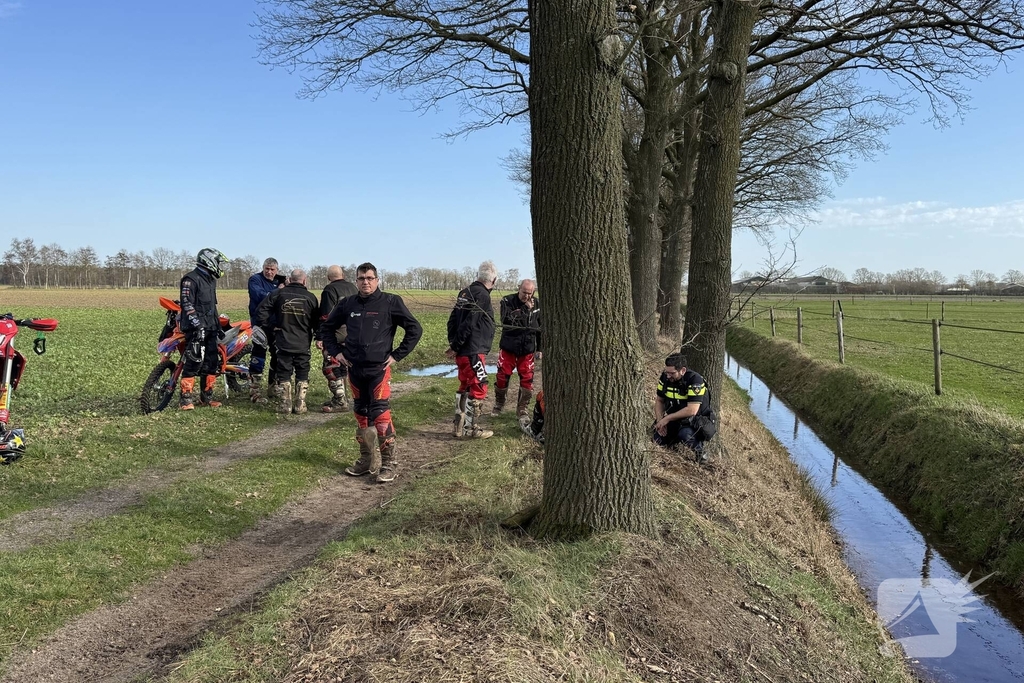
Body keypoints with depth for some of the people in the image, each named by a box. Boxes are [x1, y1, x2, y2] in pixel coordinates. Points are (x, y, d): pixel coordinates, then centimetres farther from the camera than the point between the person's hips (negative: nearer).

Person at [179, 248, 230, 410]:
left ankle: (206, 396, 18)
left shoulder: (211, 280, 21)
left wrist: (218, 323, 27)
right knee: (194, 362, -13)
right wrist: (197, 323, -24)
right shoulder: (191, 278, -8)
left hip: (210, 328, 9)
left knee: (212, 362, 8)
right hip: (195, 328, -9)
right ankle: (187, 398, -9)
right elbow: (187, 303, -16)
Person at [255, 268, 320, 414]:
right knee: (302, 374, 8)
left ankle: (285, 404, 8)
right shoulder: (310, 297, -1)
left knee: (284, 373, 8)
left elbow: (261, 311, -3)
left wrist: (266, 326, 8)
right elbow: (317, 321, 3)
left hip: (283, 342, 0)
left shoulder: (277, 294, -1)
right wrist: (318, 336, 17)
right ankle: (300, 405, 7)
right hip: (303, 343, 0)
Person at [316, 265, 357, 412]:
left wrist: (319, 337, -16)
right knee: (343, 368, 17)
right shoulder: (353, 288, 13)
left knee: (332, 369, -4)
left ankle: (340, 402, -4)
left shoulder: (330, 290, -10)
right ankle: (340, 397, 25)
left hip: (335, 337, -8)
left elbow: (326, 316, -17)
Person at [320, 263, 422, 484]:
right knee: (360, 414, 12)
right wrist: (335, 351, 8)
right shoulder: (347, 304, 6)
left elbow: (415, 329, -3)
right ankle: (367, 459, 25)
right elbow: (327, 327, 20)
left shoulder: (390, 302, -5)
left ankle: (389, 463, 1)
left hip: (379, 369, -4)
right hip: (354, 369, 5)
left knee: (380, 415, -10)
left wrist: (397, 355, -5)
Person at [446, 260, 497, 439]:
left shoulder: (465, 292, 12)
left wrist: (453, 343, 10)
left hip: (463, 351, 9)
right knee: (478, 389, 1)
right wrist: (455, 347, -12)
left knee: (465, 387, 17)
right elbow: (468, 323, -19)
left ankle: (458, 425, 22)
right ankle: (472, 428, 8)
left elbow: (452, 320, 12)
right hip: (474, 351, -9)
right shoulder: (482, 295, -15)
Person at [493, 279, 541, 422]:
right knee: (502, 377, 5)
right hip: (508, 347, -2)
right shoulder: (507, 301, -10)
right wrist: (525, 309, -25)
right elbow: (507, 322, -24)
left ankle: (522, 410, 16)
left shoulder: (537, 304, 0)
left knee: (527, 380, 1)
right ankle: (499, 404, 30)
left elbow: (541, 327, 10)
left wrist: (540, 348, 11)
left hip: (528, 349, 2)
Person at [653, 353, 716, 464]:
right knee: (657, 439, -16)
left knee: (685, 435, -36)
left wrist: (667, 418, -24)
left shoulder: (695, 381, -24)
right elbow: (659, 401, 6)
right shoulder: (665, 377, -6)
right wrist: (660, 421, -11)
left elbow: (692, 410, -29)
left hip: (697, 421, -6)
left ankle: (700, 452, -6)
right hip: (675, 420, 6)